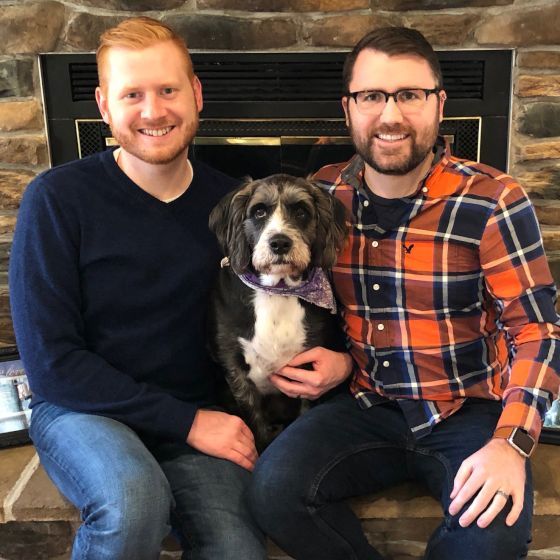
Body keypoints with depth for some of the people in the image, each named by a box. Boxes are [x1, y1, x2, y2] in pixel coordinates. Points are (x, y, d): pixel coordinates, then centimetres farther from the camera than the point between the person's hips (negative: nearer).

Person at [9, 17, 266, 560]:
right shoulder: (56, 199, -10)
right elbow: (51, 363, -12)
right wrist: (184, 421, -15)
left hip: (200, 418, 2)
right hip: (84, 410, -2)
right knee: (134, 501, -33)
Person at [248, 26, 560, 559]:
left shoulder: (492, 201, -11)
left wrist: (510, 442, -24)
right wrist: (343, 361, -5)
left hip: (468, 410, -2)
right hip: (365, 405, 3)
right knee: (273, 489, -23)